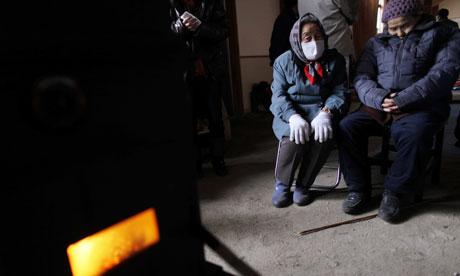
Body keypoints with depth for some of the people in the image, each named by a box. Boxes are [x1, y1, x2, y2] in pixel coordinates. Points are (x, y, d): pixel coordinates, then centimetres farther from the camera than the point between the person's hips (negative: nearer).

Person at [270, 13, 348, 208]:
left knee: (324, 135, -33)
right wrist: (294, 117, -24)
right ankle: (281, 184, -8)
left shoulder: (335, 60, 9)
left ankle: (303, 185, -10)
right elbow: (278, 95, -3)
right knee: (295, 136, -35)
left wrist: (326, 113, -21)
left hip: (320, 110, 1)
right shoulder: (284, 61, 6)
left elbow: (339, 93, 2)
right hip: (290, 113, -1)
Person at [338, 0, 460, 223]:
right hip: (379, 106, 3)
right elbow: (361, 77, 6)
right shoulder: (376, 43, 18)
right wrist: (379, 98, -16)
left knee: (414, 135, -35)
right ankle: (358, 189, -10)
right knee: (347, 126, -22)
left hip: (421, 106, -3)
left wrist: (404, 99, -20)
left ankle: (395, 192, -13)